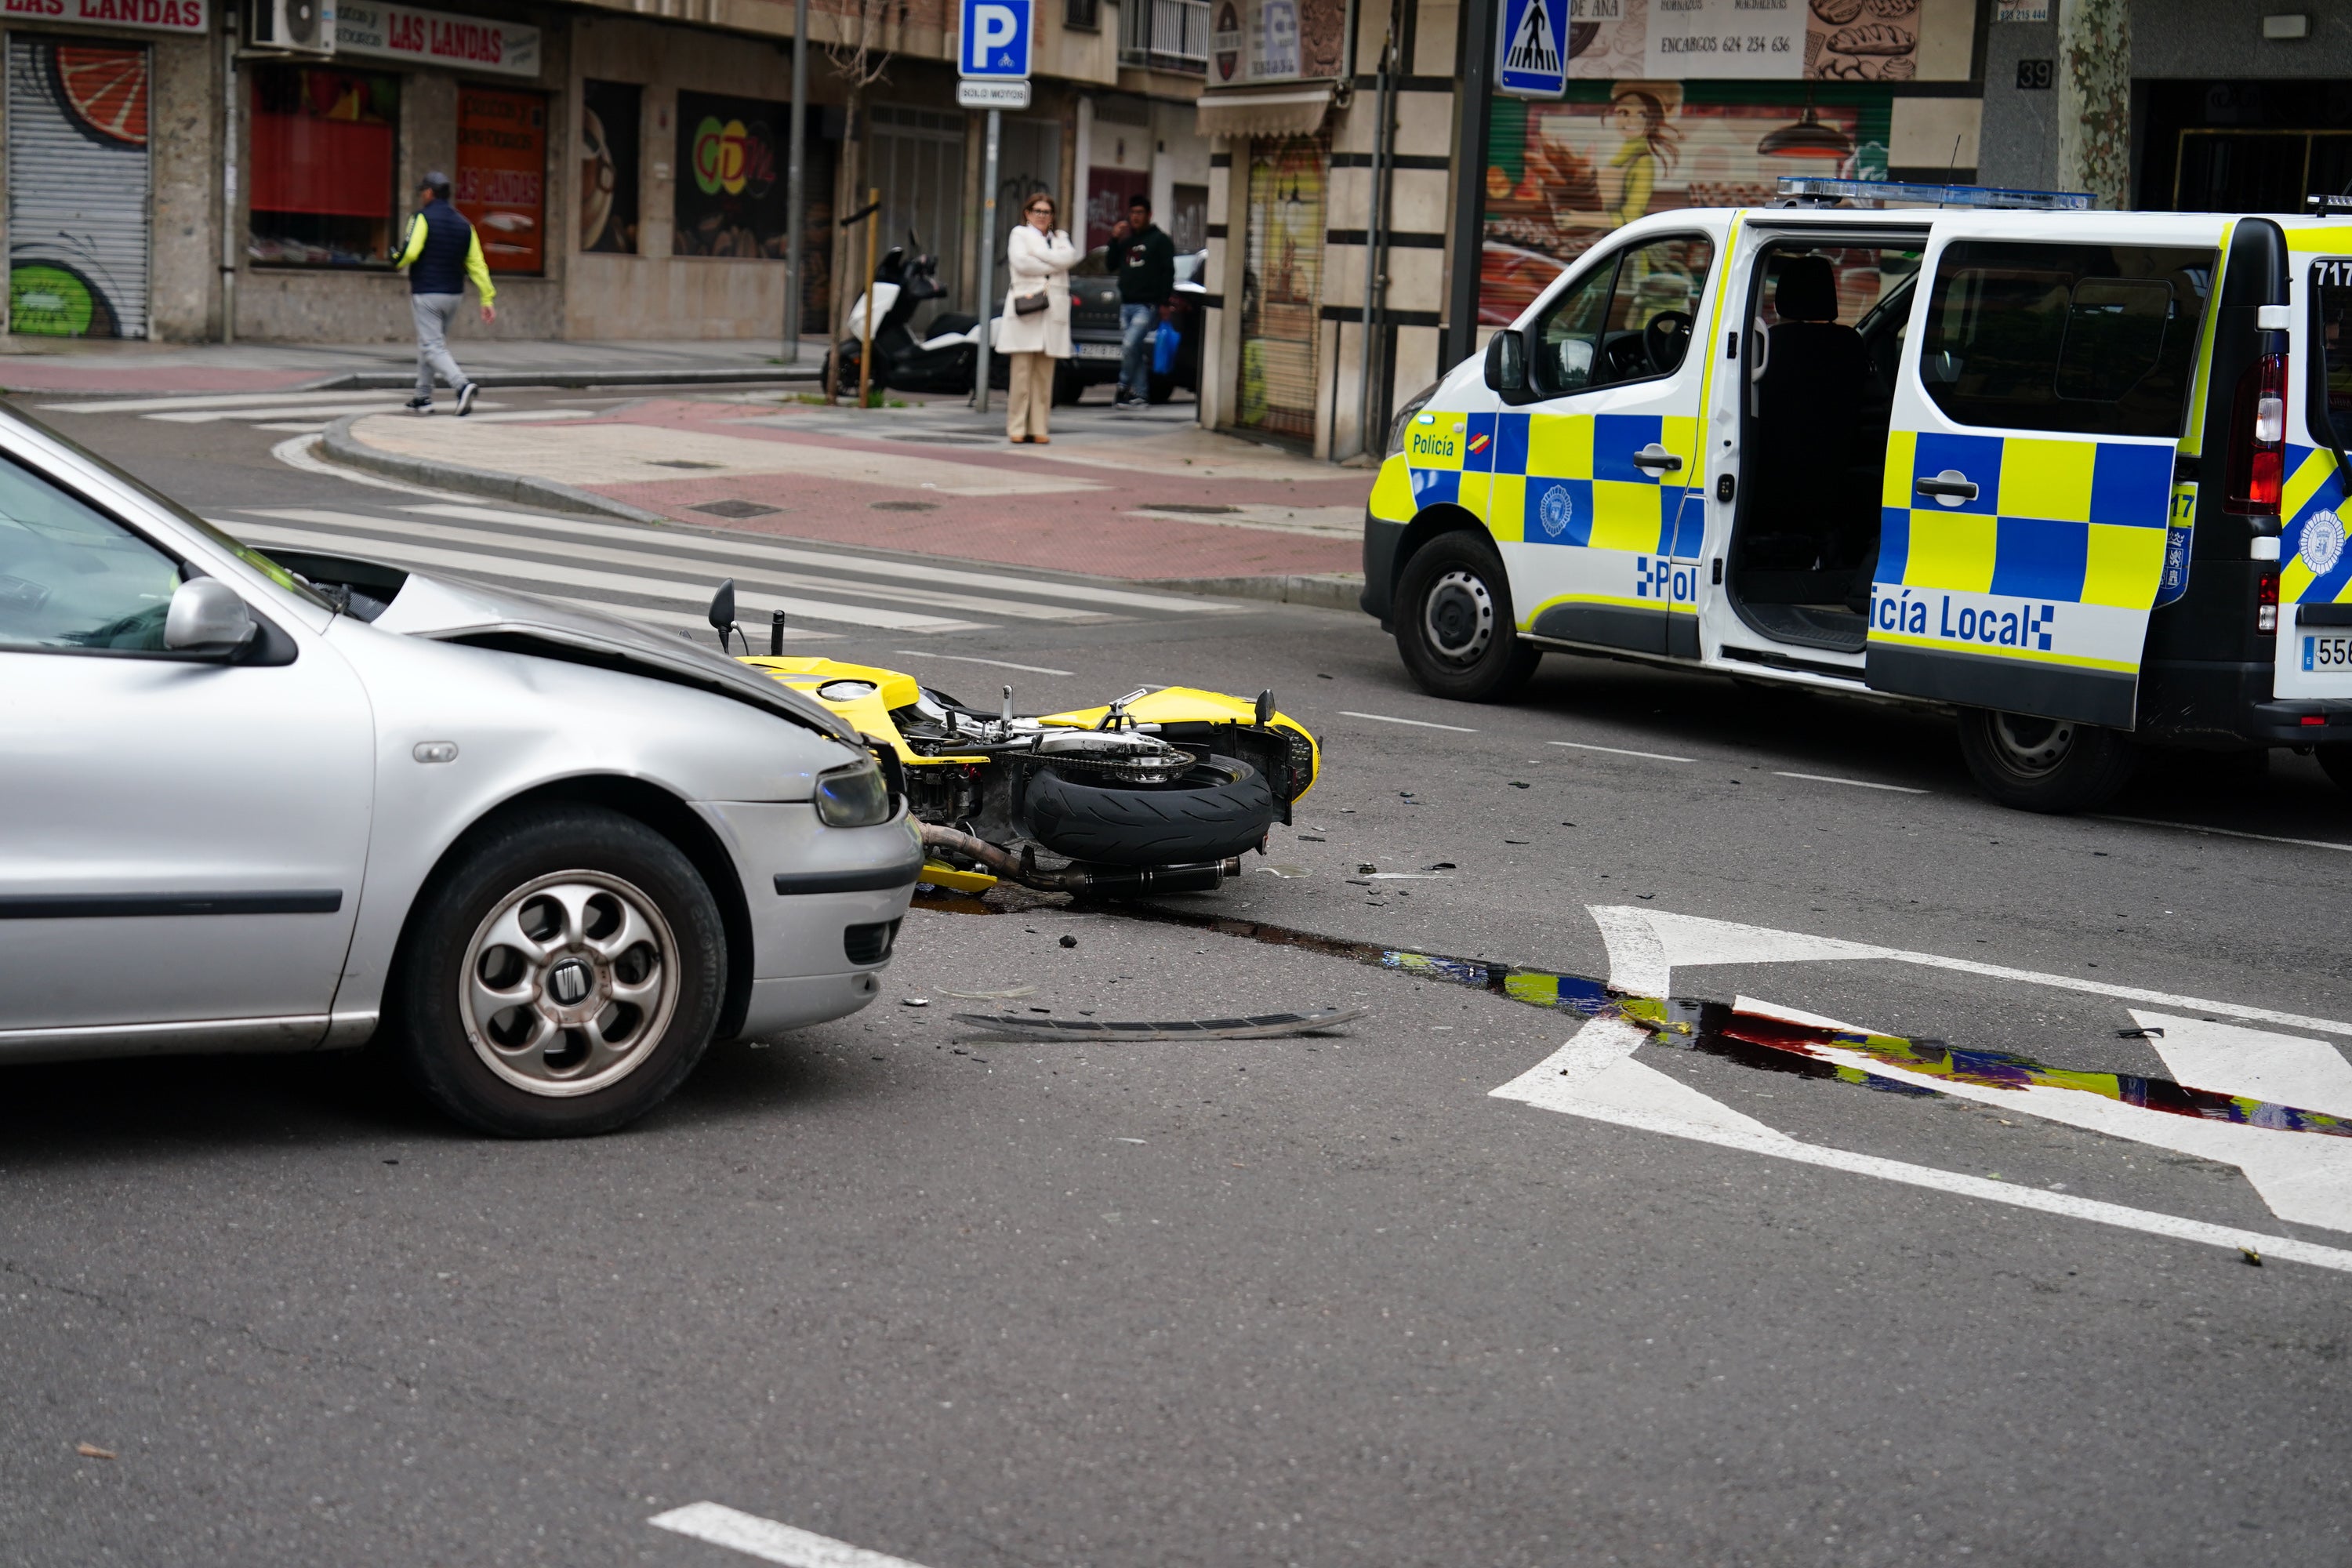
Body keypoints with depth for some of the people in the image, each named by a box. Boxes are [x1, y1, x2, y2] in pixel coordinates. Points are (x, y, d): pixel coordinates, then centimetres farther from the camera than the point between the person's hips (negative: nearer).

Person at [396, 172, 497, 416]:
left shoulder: (423, 218, -9)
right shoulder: (463, 224, 9)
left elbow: (410, 252, -20)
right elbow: (477, 263, 5)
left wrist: (396, 261, 3)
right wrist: (487, 298, 4)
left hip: (427, 294, -7)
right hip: (454, 295, 7)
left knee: (432, 347, -8)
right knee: (428, 343, 20)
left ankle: (462, 384, -30)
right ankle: (423, 398, 23)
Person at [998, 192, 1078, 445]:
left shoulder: (1060, 237, 22)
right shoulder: (1019, 234, 11)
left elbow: (1070, 257, 0)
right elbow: (1021, 262, -8)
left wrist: (1038, 254, -6)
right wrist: (1053, 265, -2)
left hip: (1053, 310, 4)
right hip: (1025, 308, -4)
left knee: (1044, 374, 0)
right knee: (1020, 372, -9)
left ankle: (1038, 428, 2)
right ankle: (1016, 429, -7)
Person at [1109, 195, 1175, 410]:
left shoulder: (1160, 240, 0)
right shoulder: (1126, 240, 19)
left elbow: (1168, 272, -5)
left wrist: (1164, 302, -13)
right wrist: (1114, 240, 5)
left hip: (1147, 305, -7)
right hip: (1127, 304, 7)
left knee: (1130, 345, -19)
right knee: (1135, 352, 5)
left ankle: (1124, 389, -8)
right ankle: (1141, 395, 9)